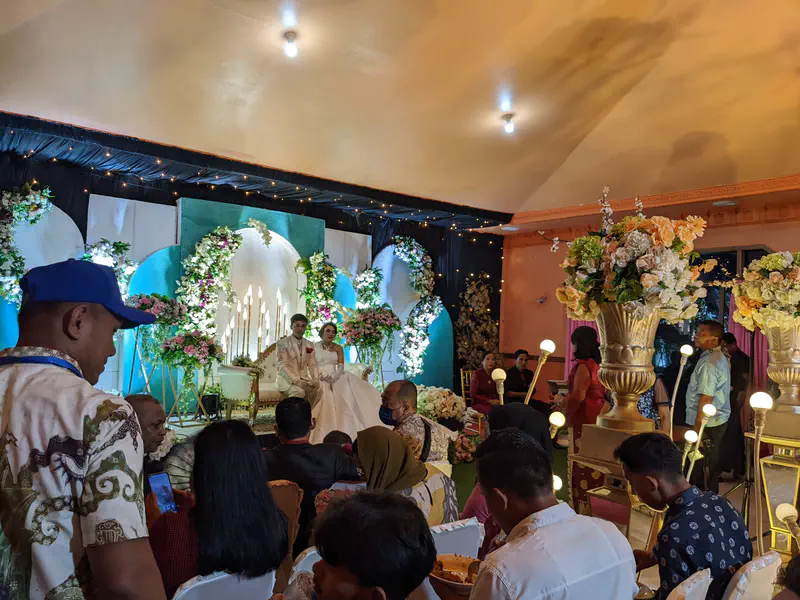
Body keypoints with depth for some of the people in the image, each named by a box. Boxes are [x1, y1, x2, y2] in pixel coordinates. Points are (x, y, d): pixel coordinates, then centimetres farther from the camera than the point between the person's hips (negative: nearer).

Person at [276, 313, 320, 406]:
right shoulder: (282, 343, -2)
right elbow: (282, 366, -11)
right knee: (299, 391, -35)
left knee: (317, 389, -26)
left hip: (303, 379, 5)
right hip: (287, 379, -4)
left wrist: (315, 380, -10)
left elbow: (312, 365, 11)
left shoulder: (310, 345, 13)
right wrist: (296, 380, -24)